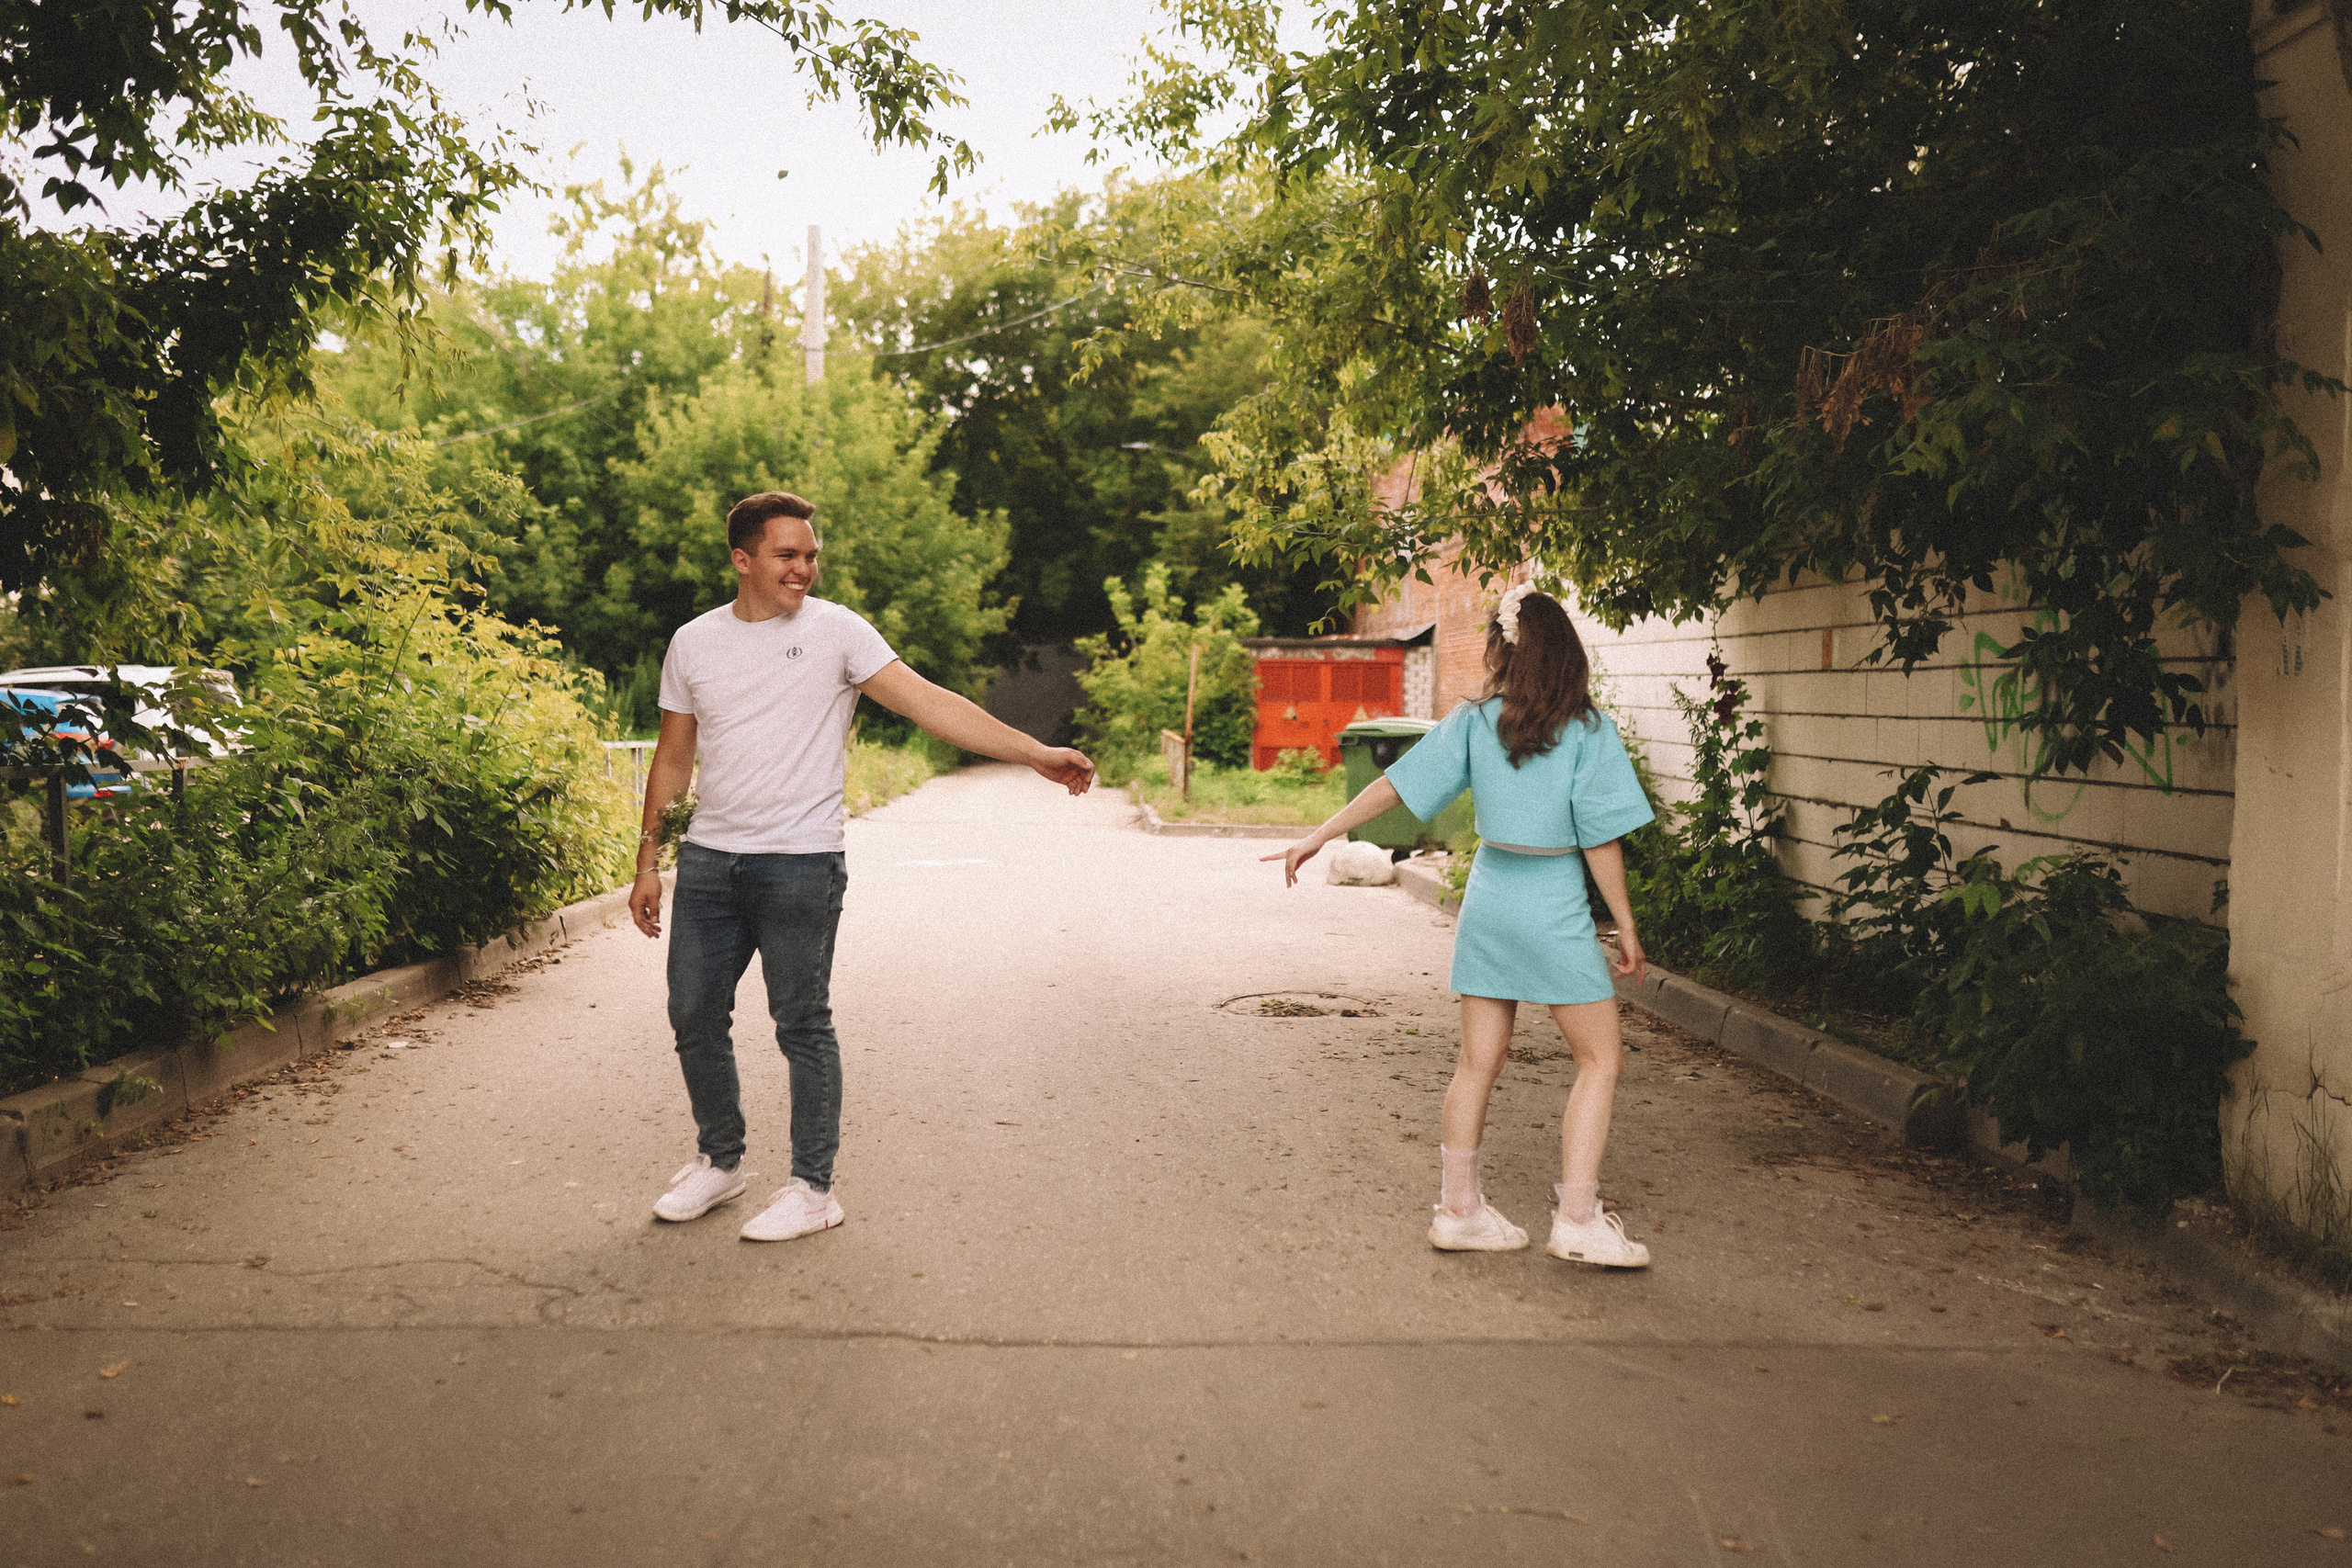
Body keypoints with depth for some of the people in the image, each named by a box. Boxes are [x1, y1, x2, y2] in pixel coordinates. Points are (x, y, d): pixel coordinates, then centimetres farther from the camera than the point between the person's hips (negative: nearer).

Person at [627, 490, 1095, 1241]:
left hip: (800, 863, -4)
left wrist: (1036, 753, -19)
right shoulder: (693, 643, 8)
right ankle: (719, 1162, 30)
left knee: (802, 1024, 0)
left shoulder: (835, 631, -4)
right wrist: (647, 863, 13)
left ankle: (813, 1188, 13)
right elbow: (673, 759, 15)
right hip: (708, 861, 4)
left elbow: (927, 701, -11)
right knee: (694, 1016, 10)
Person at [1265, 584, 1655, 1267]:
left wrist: (1319, 836, 8)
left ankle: (1459, 1207, 19)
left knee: (1477, 1062, 12)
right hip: (1555, 910, -5)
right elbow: (1600, 838, -11)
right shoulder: (1587, 730, -10)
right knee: (1601, 1059, 6)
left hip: (1488, 898, 5)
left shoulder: (1475, 721, 0)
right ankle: (1578, 1219, 3)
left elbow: (1396, 783, 0)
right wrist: (1626, 927, -2)